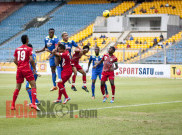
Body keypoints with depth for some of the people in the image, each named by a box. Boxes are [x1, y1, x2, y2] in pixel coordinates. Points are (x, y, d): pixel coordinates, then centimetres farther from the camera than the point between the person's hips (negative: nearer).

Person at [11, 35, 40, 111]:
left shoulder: (17, 49, 11)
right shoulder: (29, 49, -4)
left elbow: (15, 60, 9)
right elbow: (31, 60, -13)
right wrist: (34, 68, -2)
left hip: (19, 69, 5)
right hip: (27, 69, -5)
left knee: (18, 87, 14)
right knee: (33, 85, -2)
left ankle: (13, 105, 14)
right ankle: (33, 104, -17)